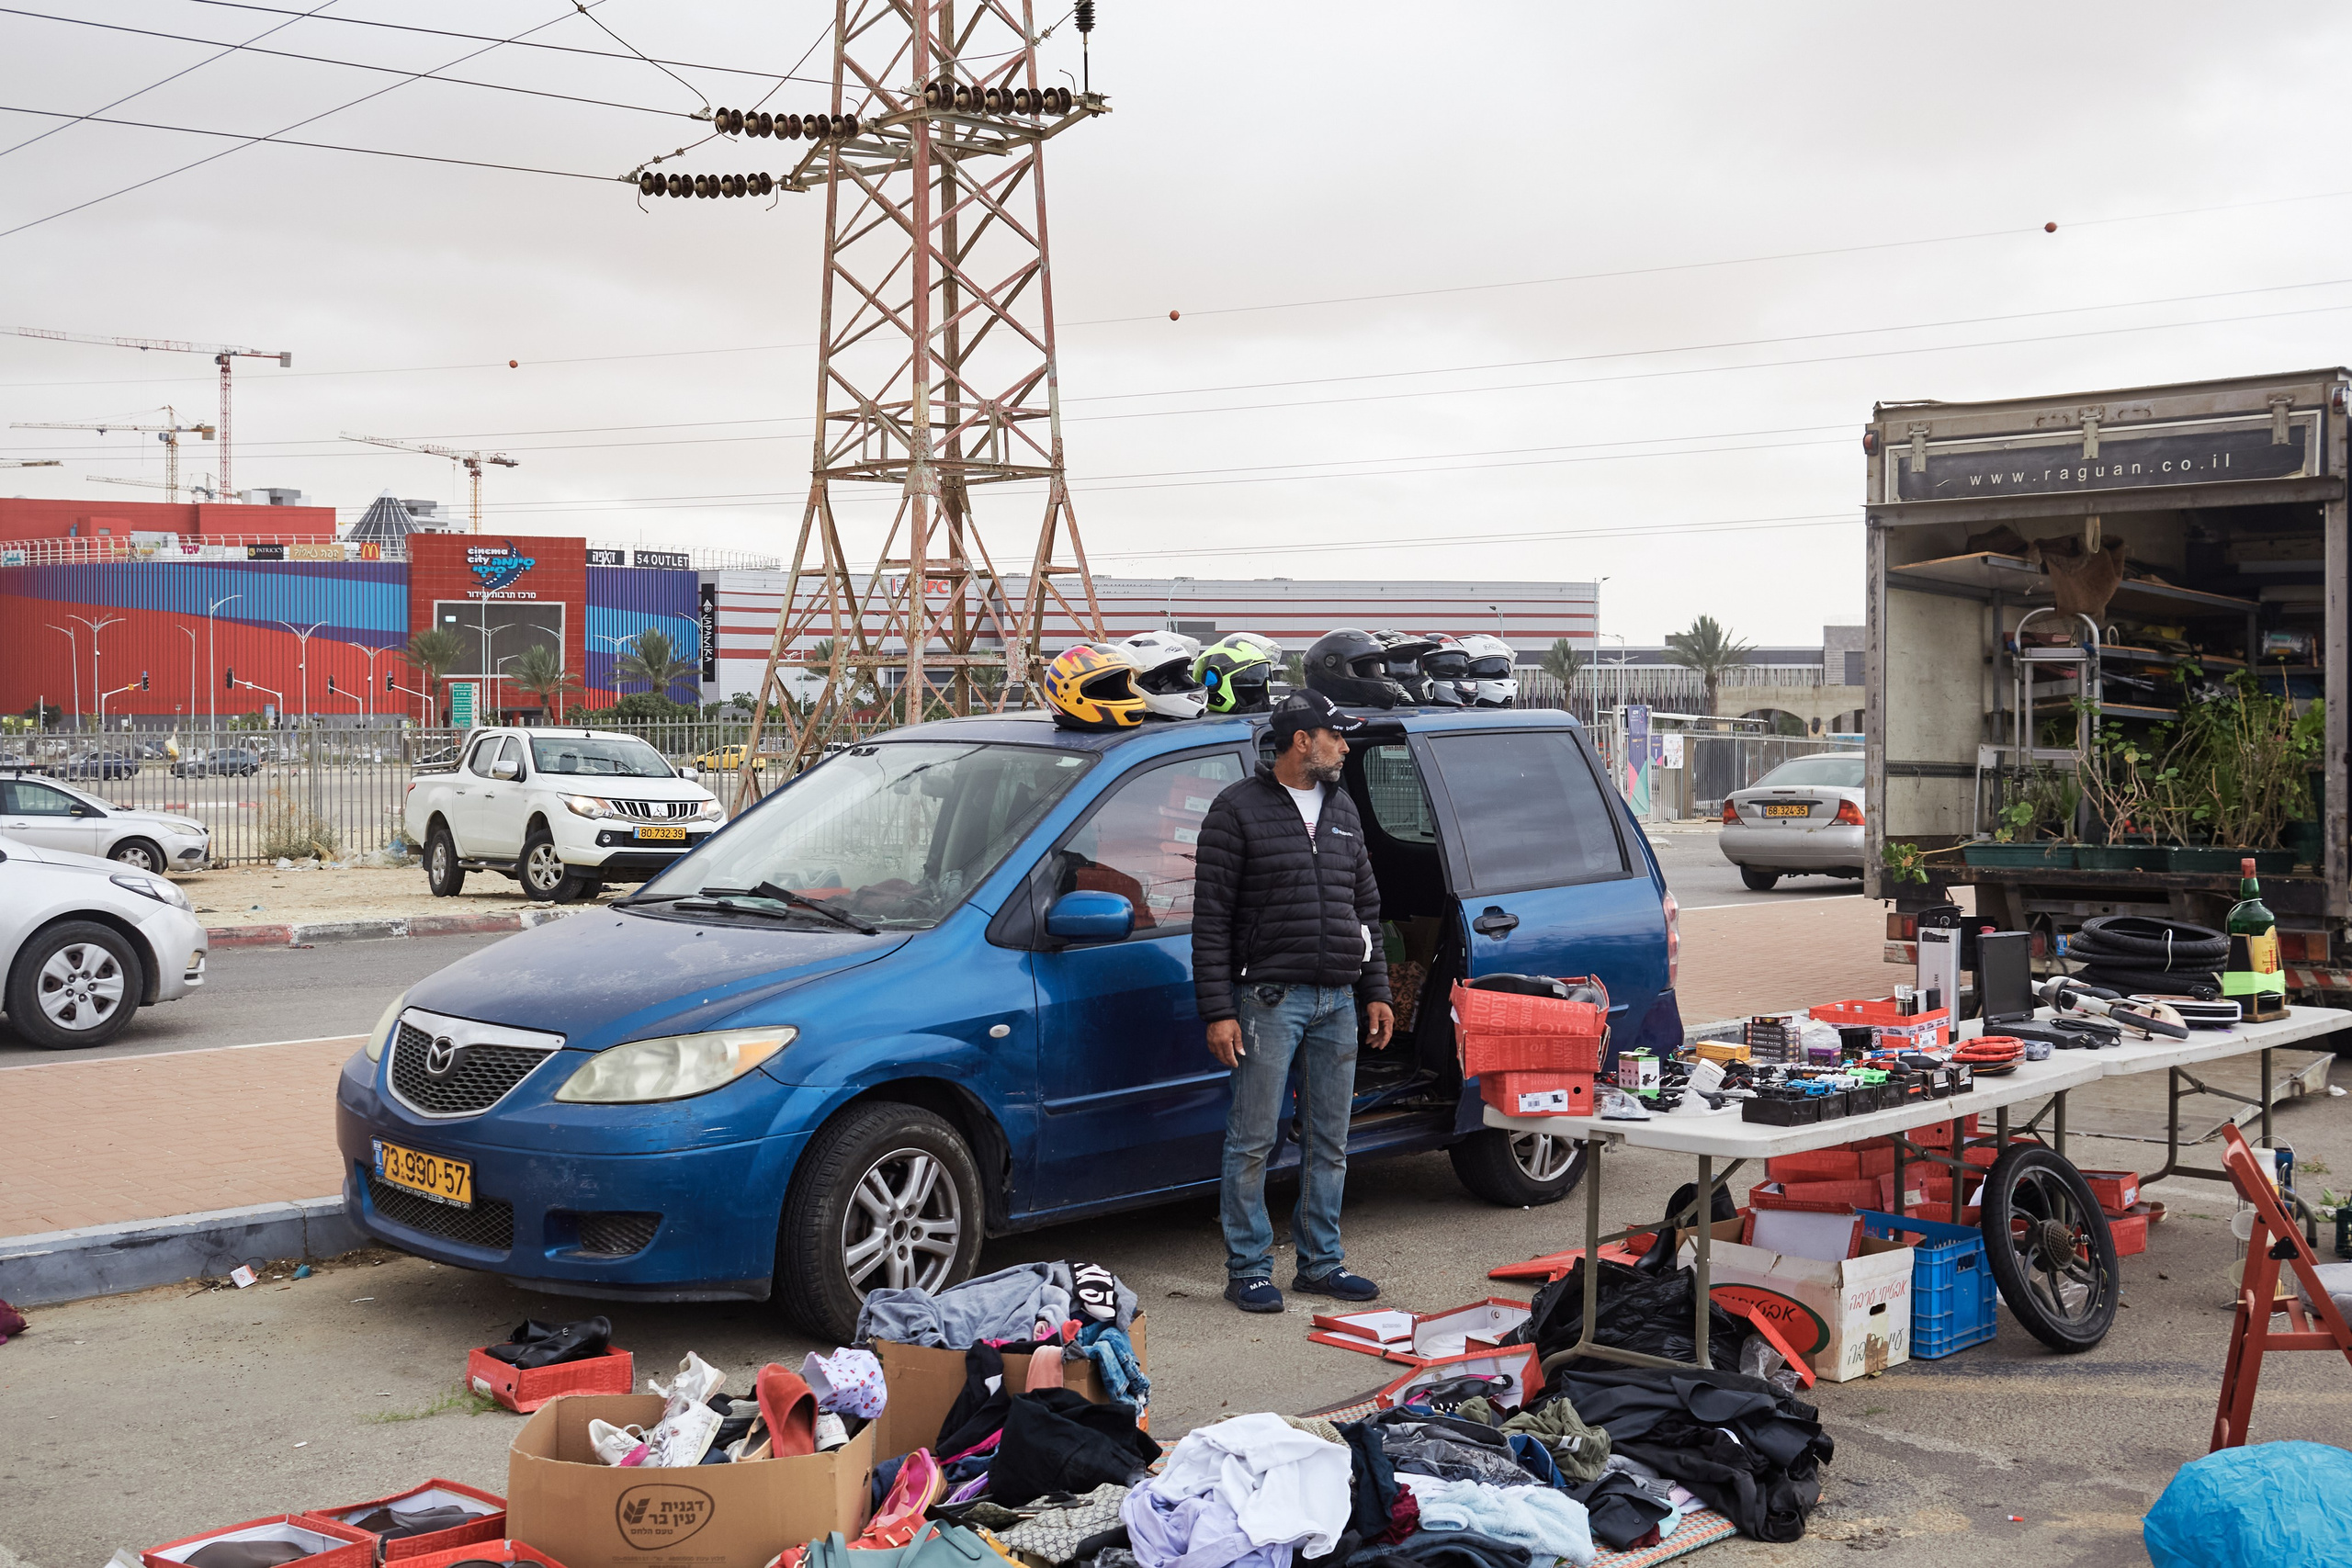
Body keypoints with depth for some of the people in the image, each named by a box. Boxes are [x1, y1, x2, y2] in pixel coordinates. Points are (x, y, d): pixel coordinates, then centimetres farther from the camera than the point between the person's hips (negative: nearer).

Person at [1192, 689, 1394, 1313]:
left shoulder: (1342, 810, 15)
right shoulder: (1238, 809, -5)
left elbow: (1366, 907, 21)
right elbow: (1210, 918, -8)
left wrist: (1375, 992, 15)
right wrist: (1217, 1010, -13)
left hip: (1338, 1002, 6)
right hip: (1270, 998, -6)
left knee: (1330, 1142, 11)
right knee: (1253, 1141, -2)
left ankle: (1320, 1261, 22)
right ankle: (1248, 1268, 8)